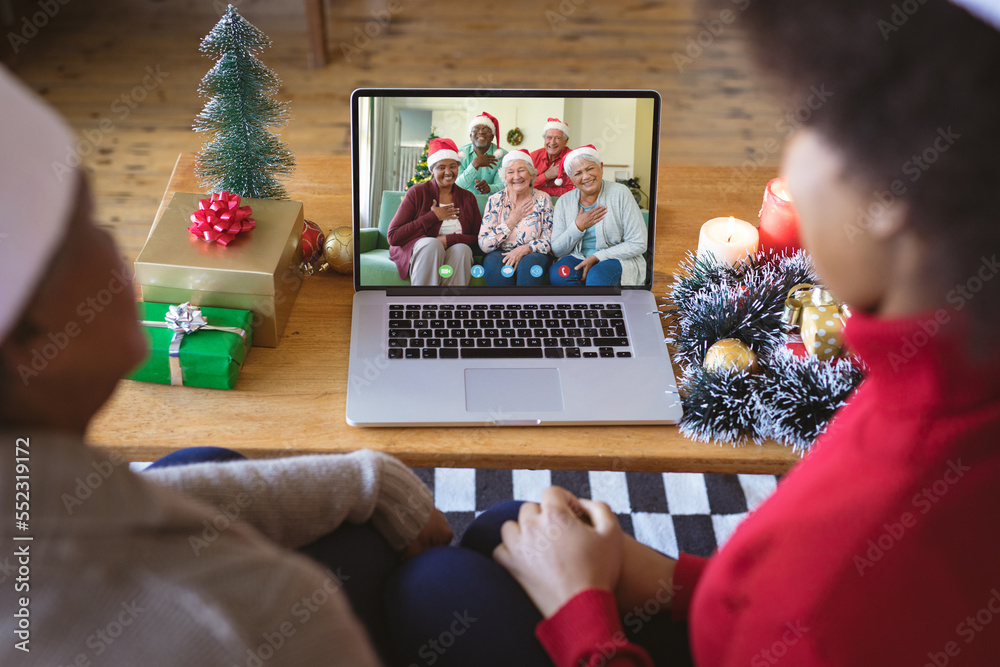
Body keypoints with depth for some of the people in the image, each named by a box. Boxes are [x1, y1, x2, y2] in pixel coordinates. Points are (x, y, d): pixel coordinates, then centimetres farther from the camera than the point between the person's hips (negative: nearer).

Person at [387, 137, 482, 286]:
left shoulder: (468, 198, 10)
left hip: (454, 255, 2)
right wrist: (433, 217, -10)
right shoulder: (417, 192, -1)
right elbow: (393, 237, -8)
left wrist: (449, 239, -16)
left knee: (462, 249, -31)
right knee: (431, 243, -34)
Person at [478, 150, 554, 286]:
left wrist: (525, 249, -19)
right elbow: (484, 245, -6)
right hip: (501, 254, 0)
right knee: (493, 262, -34)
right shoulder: (495, 201, 3)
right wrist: (513, 219, -9)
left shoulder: (543, 199, 3)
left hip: (533, 255, 0)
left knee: (529, 263, -35)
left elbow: (549, 241, 0)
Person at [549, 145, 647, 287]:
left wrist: (596, 257, -15)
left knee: (597, 275, -37)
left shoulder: (620, 193, -5)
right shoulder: (564, 202, 5)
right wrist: (578, 227, -12)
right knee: (557, 273, -30)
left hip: (619, 259, -3)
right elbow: (557, 250, 4)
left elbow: (638, 245, -8)